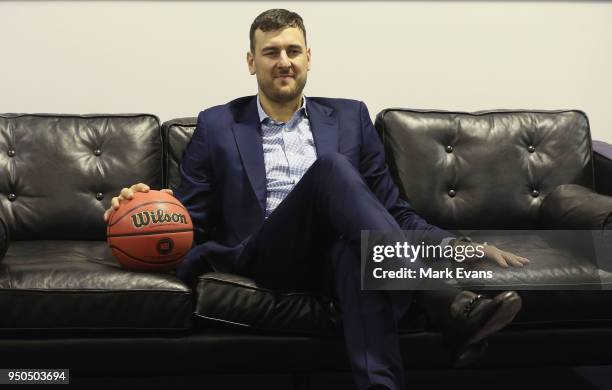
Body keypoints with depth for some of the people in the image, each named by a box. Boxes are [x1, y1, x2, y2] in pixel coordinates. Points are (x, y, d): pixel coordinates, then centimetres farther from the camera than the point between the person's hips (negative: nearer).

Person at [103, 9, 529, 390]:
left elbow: (391, 207, 17)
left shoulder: (349, 117, 20)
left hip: (339, 248, 2)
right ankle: (450, 301, -44)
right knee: (330, 166, -31)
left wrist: (459, 245, 1)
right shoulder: (217, 125, 17)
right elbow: (191, 221, 16)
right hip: (269, 259, -2)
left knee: (356, 250, -39)